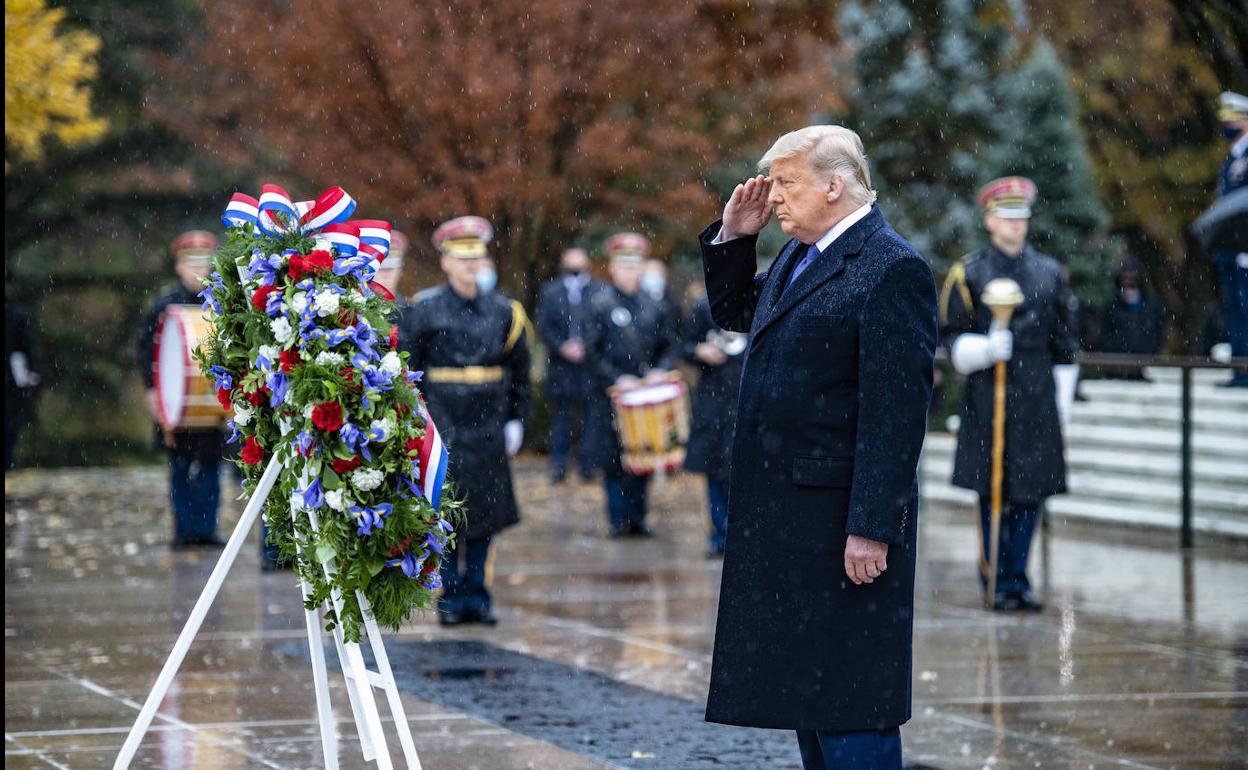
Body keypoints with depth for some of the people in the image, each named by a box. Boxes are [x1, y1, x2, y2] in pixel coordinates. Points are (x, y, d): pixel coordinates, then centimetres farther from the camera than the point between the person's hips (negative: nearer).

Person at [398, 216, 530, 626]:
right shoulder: (425, 310, -3)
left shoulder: (502, 311, 7)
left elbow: (519, 371, 15)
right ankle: (451, 596, 6)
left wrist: (516, 419, 10)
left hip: (488, 429, 3)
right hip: (443, 427, -3)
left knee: (486, 513, 4)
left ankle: (477, 595, 13)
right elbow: (405, 369, -1)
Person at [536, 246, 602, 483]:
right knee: (560, 415, 3)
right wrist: (562, 347, -11)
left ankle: (588, 465, 6)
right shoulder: (550, 292, 7)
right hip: (560, 364, 1)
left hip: (590, 364, -1)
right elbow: (544, 327, 2)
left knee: (590, 414, 0)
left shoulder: (599, 292, 3)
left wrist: (585, 347, -12)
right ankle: (558, 466, 7)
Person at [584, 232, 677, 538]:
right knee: (613, 461, -3)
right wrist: (617, 378, -15)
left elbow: (669, 346, 13)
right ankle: (618, 520, 4)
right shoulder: (600, 304, -2)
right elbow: (593, 352, -5)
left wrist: (661, 371, -5)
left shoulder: (653, 306, 9)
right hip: (611, 395, -3)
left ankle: (637, 519, 12)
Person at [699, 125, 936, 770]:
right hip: (781, 512, 10)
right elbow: (733, 312, 32)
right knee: (801, 685, 15)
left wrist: (872, 528, -24)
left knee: (848, 702, -6)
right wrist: (732, 238, 14)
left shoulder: (892, 269, -15)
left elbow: (895, 414, -20)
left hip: (840, 519, -10)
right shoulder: (798, 256, 13)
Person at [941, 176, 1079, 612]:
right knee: (992, 494, -2)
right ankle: (997, 582, 6)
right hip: (988, 397, -3)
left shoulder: (1049, 273, 11)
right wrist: (986, 348, -20)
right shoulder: (968, 275, 1)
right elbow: (955, 341, 0)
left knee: (1030, 492, 3)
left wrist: (1063, 397, 12)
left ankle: (1018, 579, 13)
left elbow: (1064, 343, 15)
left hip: (1038, 398, 3)